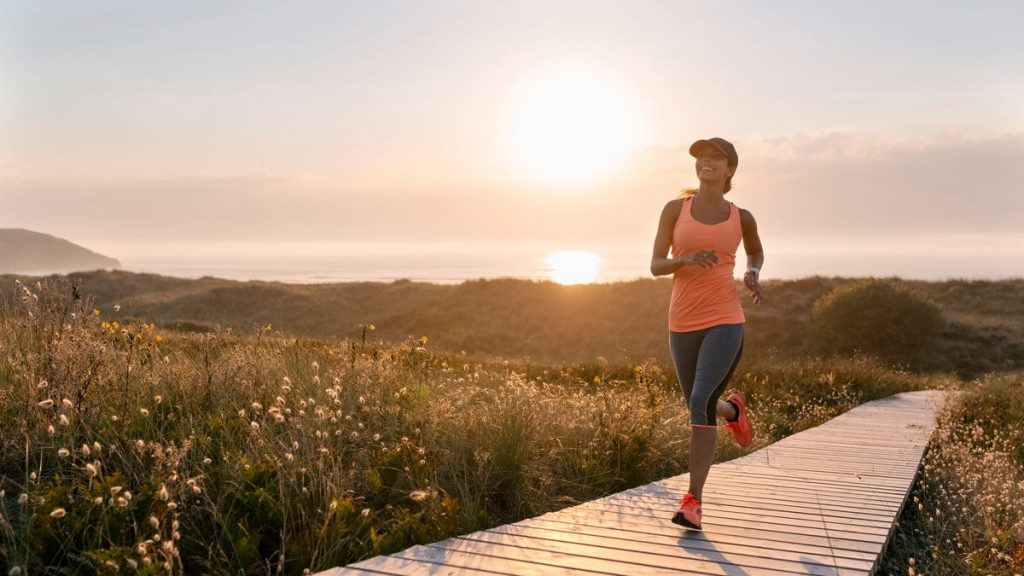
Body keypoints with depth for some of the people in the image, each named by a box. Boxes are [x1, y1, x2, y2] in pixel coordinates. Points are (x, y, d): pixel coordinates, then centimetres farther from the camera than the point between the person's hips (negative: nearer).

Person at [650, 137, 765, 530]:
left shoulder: (741, 217, 6)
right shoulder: (675, 209, 4)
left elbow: (756, 251, 27)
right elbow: (655, 266, 1)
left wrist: (752, 275, 5)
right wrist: (686, 259, -19)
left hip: (725, 322, -2)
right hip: (683, 324, 2)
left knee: (700, 402, -21)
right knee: (700, 406, 14)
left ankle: (693, 500, -14)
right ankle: (733, 409, 53)